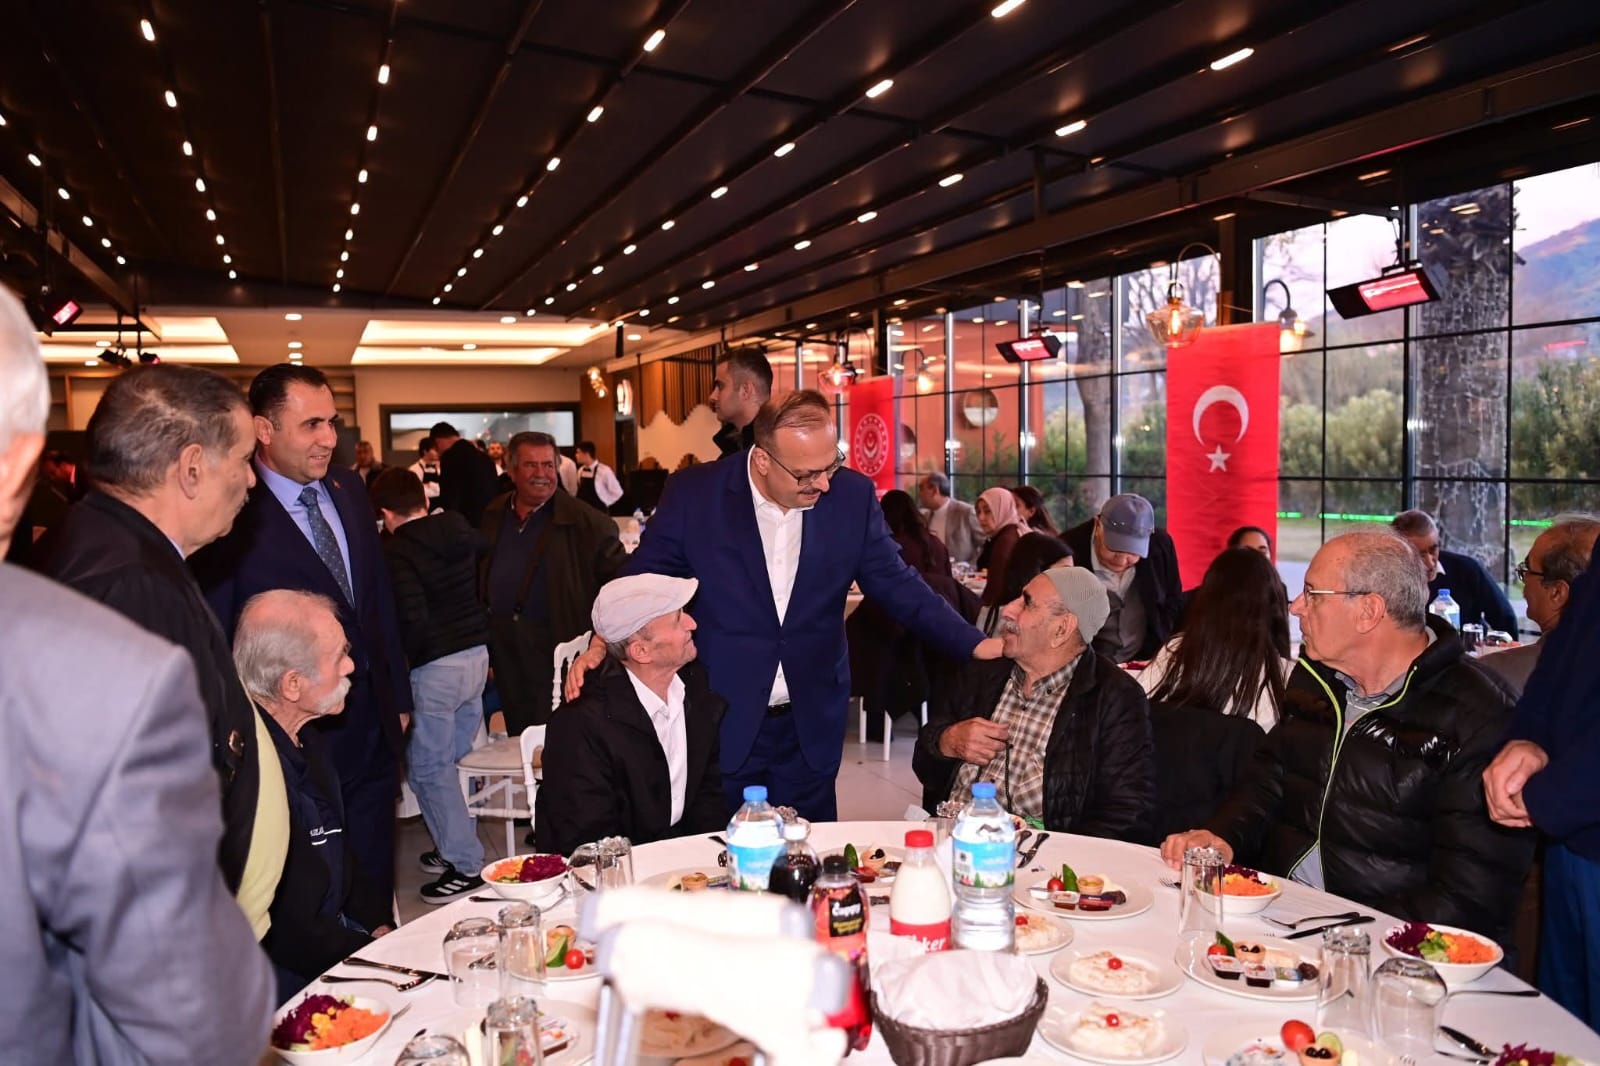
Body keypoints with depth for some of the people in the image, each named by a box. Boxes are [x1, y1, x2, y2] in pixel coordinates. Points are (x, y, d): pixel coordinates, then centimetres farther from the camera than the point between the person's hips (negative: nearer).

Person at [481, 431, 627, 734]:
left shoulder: (585, 523, -9)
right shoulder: (493, 516, 9)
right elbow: (479, 578, 18)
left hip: (556, 647, -5)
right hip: (504, 648, 5)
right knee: (517, 737, 16)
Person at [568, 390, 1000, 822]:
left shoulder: (853, 495, -5)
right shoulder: (694, 493, -10)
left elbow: (898, 586, 2)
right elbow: (644, 577, 0)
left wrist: (975, 644, -7)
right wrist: (602, 644, -15)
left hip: (811, 727, 2)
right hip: (721, 726, -1)